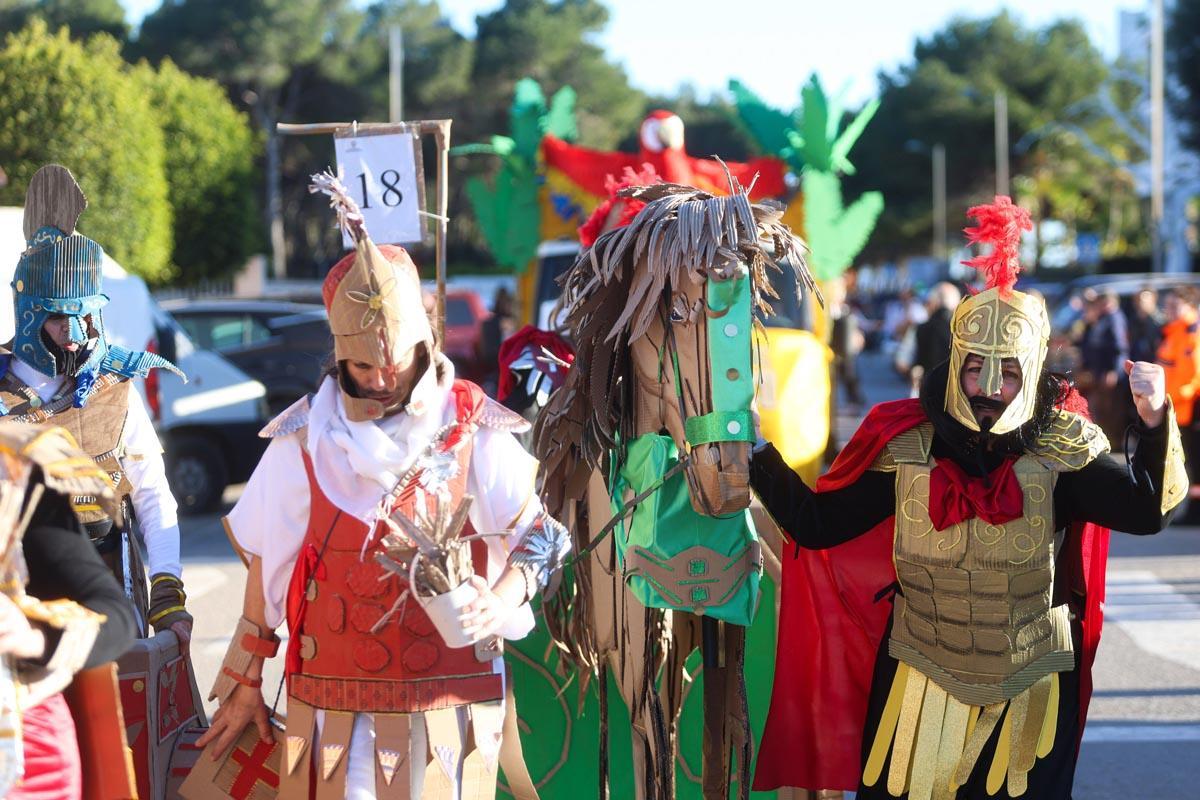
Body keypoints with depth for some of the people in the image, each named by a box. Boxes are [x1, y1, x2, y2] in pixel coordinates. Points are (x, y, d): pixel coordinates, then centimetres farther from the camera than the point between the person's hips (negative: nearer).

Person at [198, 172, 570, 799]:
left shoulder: (474, 431, -1)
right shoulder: (304, 441, 3)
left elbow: (539, 537, 2)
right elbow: (265, 570, 11)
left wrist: (499, 600, -18)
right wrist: (244, 684, 14)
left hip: (447, 709, -1)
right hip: (330, 713, 1)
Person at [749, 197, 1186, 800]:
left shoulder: (1060, 450, -9)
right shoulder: (906, 446, -7)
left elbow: (1145, 511, -20)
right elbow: (817, 523, -5)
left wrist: (1155, 421, -34)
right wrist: (760, 454, -15)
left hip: (1029, 695, -1)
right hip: (918, 687, 1)